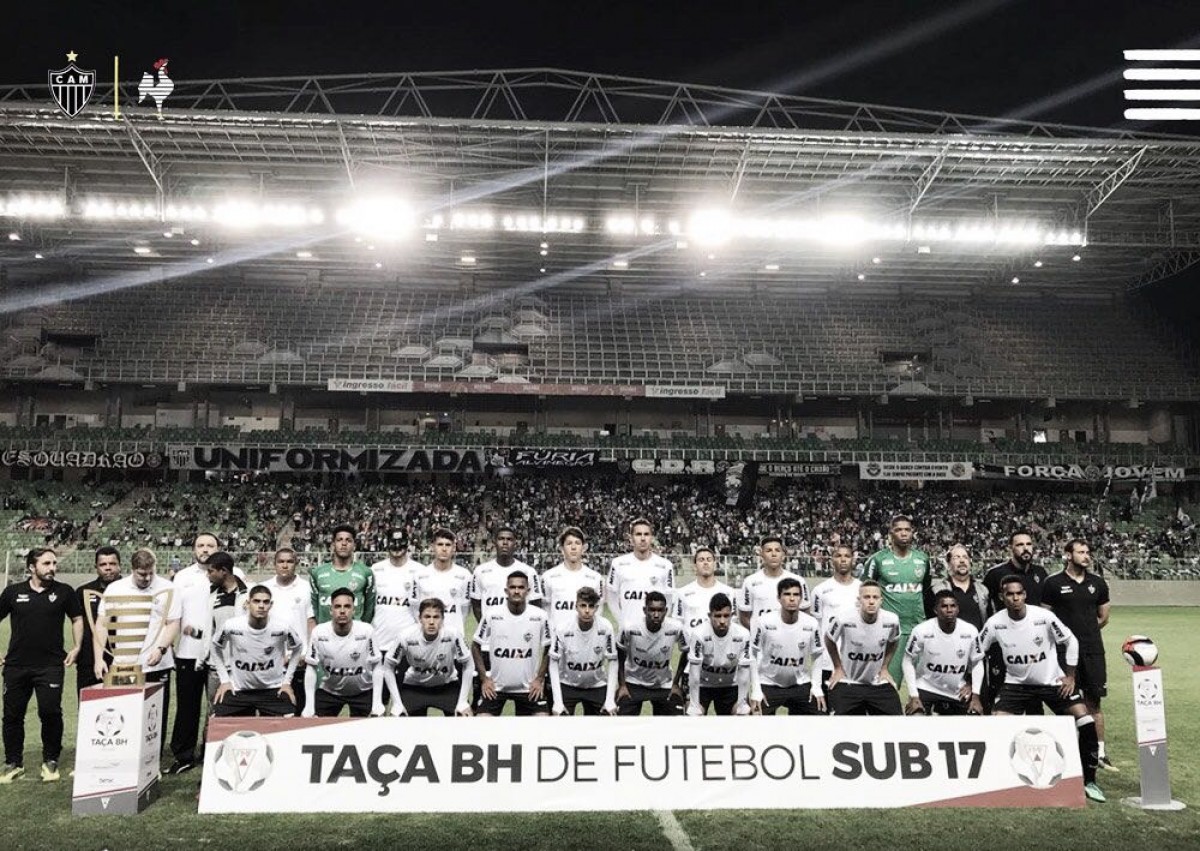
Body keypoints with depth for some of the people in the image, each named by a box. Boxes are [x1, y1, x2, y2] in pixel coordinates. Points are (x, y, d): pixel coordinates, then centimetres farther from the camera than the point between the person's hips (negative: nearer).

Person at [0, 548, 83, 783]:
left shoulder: (64, 592, 1)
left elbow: (77, 619, 11)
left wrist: (76, 647, 2)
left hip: (51, 665, -2)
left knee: (50, 713, -5)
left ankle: (51, 761, 12)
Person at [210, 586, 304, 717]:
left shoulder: (282, 627, -15)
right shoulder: (232, 626, -15)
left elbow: (297, 647, 4)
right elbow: (216, 647, 5)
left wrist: (287, 681, 2)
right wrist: (224, 680, 2)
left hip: (274, 689, -1)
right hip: (238, 689, 1)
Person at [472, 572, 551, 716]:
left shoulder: (540, 616, -7)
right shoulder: (492, 615, -10)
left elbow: (548, 650, 5)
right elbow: (475, 646, 2)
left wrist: (540, 679, -2)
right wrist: (484, 678, -2)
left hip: (529, 687, 1)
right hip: (495, 686, 0)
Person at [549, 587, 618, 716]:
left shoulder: (605, 628, -19)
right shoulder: (563, 629, -21)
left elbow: (612, 662, -9)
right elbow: (554, 663, -11)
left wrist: (610, 700, -11)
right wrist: (557, 701, -14)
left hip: (597, 686, 1)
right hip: (567, 685, -1)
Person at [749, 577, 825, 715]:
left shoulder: (811, 624, -12)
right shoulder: (765, 622, -19)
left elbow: (817, 655, 5)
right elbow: (753, 655, -8)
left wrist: (816, 686, 1)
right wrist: (755, 690, -9)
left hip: (801, 685, 3)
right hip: (768, 684, -3)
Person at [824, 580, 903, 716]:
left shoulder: (892, 620, -14)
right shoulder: (844, 619, -23)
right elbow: (829, 640, -1)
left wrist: (884, 668, 7)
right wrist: (838, 668, 2)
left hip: (878, 683, 3)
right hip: (847, 682, -3)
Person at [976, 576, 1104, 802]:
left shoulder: (1044, 617, -18)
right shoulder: (995, 623, -15)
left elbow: (1070, 641, -2)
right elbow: (976, 651, 0)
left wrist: (1070, 676, -2)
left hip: (1053, 681, 0)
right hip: (1016, 683, 0)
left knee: (1086, 722, -12)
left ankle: (1089, 782, 7)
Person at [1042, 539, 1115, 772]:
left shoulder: (1097, 582, 8)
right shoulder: (1053, 583, -4)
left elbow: (1103, 617, 18)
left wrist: (1086, 630, 11)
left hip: (1093, 650, 3)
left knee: (1094, 703, 7)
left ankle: (1099, 753, 16)